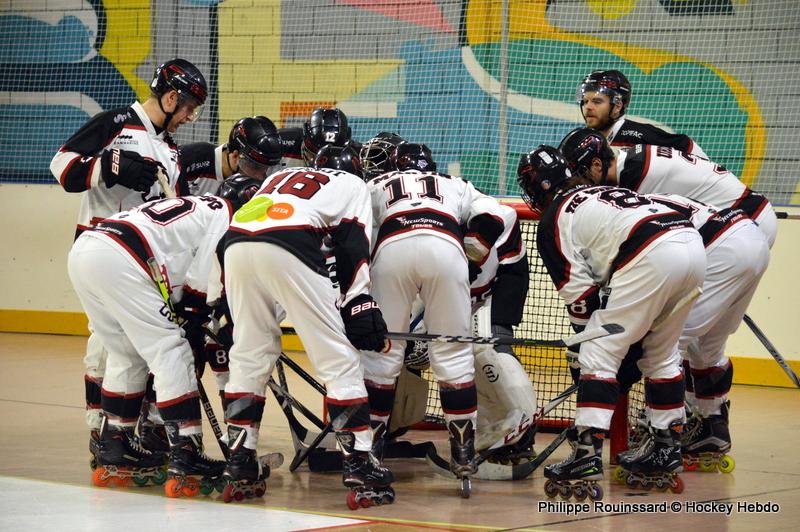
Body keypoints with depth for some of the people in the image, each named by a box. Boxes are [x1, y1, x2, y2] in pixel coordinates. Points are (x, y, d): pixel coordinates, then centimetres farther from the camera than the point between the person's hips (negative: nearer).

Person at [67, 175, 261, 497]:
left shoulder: (200, 207, 32)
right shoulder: (225, 215, 5)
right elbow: (200, 285, 0)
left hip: (83, 249, 9)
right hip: (117, 260, -9)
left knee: (127, 356, 22)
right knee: (171, 353, -5)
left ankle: (114, 454, 28)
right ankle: (186, 461, -9)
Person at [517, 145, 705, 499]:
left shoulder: (554, 221, 11)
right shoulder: (601, 192, 34)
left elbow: (579, 293, 7)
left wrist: (591, 334, 22)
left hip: (652, 257, -8)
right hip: (692, 243, 8)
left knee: (599, 354, -1)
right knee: (661, 354, 23)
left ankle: (586, 460, -10)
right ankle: (666, 457, 26)